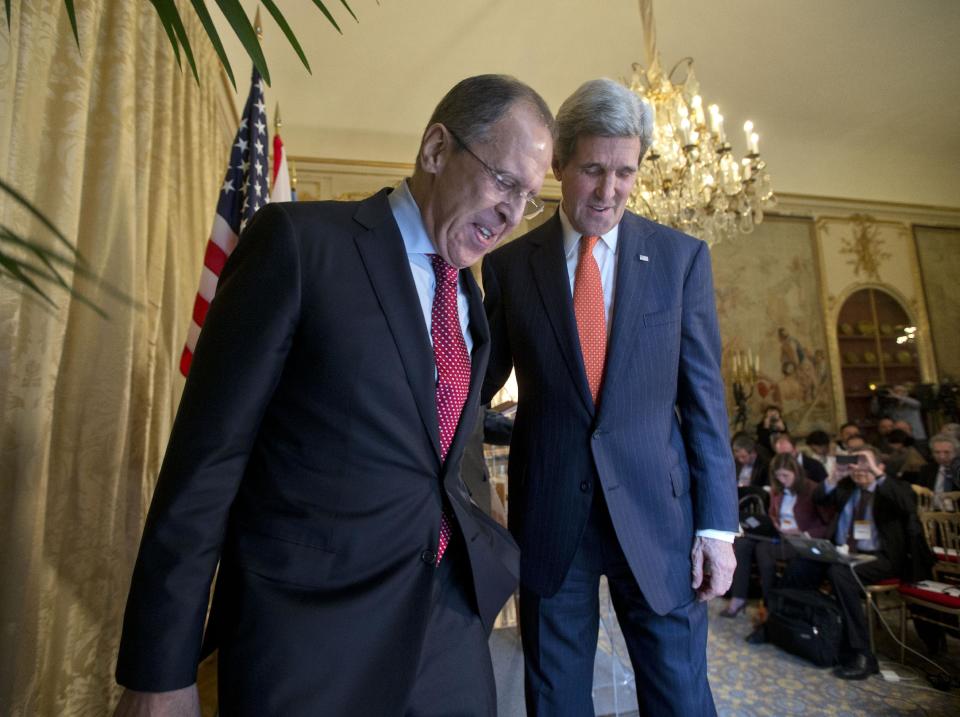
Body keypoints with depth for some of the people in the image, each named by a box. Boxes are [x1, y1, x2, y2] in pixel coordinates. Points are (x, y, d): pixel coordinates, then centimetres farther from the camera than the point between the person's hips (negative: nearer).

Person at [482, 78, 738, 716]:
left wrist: (717, 523, -2)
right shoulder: (509, 264, 1)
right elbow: (482, 380, 3)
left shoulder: (682, 256, 2)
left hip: (655, 510, 1)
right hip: (548, 514, 1)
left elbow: (704, 394, 1)